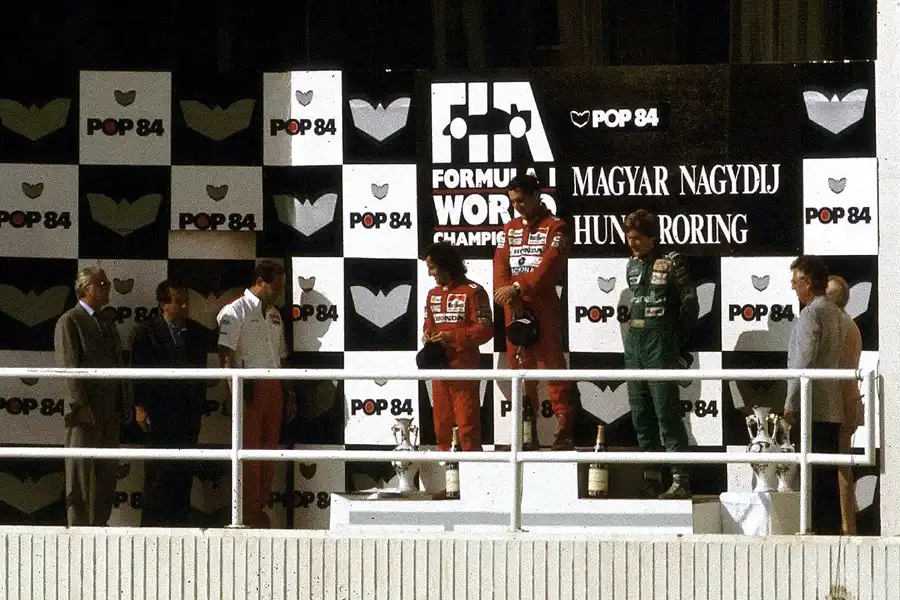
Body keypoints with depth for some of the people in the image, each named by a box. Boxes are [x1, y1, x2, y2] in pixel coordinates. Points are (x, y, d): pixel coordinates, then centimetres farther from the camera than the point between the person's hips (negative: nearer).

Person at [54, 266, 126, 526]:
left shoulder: (108, 321, 19)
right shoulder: (69, 321, -5)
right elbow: (69, 366, -12)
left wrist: (122, 405, 12)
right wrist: (80, 405, -19)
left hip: (110, 408, 7)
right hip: (86, 411, -7)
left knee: (108, 471, 8)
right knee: (80, 472, -5)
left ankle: (100, 522, 14)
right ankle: (78, 524, -4)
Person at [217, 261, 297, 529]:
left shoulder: (274, 314, 19)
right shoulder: (235, 312, -4)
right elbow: (226, 353, -13)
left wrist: (287, 392, 16)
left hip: (274, 387, 7)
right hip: (250, 387, -7)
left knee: (269, 450, 8)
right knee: (249, 450, -6)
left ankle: (261, 508, 14)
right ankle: (248, 514, -4)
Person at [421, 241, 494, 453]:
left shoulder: (472, 292, -8)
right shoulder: (433, 294, 15)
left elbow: (485, 329, -12)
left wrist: (453, 336, -19)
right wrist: (427, 334, 3)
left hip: (464, 366, -7)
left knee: (467, 419, -8)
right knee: (441, 418, 12)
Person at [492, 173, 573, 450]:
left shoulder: (555, 227, -2)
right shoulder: (509, 229, 15)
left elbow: (550, 265, -15)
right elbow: (501, 266, 4)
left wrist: (518, 287, -23)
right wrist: (510, 298, -11)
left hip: (544, 308, -5)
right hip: (514, 308, 5)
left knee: (552, 365, -9)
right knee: (520, 369, 7)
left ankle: (565, 429, -11)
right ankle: (527, 431, 11)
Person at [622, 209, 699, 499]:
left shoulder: (672, 262, -6)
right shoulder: (632, 265, 14)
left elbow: (690, 303, -6)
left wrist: (676, 341, -2)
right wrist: (635, 332, 10)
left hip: (661, 344, -7)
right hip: (634, 342, 8)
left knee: (667, 410, -11)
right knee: (640, 414, 8)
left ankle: (680, 479, -11)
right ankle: (651, 477, 14)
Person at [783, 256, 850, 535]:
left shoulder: (811, 314, -12)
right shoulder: (837, 314, 17)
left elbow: (803, 363, -18)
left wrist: (790, 405, -15)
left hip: (812, 408, -9)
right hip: (833, 409, 9)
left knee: (814, 474, -7)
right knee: (829, 473, 9)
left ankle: (820, 527, -9)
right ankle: (833, 527, 10)